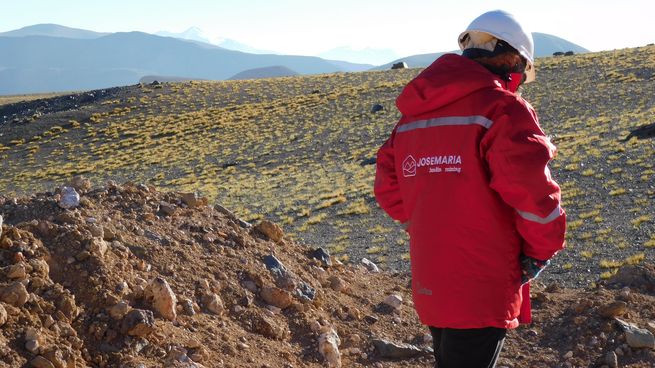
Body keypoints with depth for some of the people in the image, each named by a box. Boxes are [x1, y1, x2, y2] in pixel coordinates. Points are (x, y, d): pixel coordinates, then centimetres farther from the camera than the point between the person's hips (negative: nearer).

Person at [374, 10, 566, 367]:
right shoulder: (502, 109, -13)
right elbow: (534, 193, -19)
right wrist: (541, 252, -3)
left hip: (429, 285, 8)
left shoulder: (413, 115, 11)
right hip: (482, 292, -7)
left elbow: (388, 188, 15)